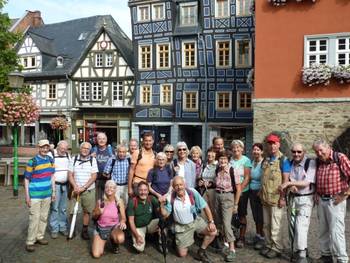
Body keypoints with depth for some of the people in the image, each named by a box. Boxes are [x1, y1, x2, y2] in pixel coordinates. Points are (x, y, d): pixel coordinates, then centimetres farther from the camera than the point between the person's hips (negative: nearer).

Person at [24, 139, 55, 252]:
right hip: (35, 195, -5)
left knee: (44, 217, 14)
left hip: (47, 194, 5)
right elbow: (26, 180, -8)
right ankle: (30, 242, 7)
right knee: (35, 218, -4)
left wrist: (53, 191, 11)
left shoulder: (50, 160, 4)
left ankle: (40, 236, 29)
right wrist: (27, 196, -11)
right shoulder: (32, 162, -12)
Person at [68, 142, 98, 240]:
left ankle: (85, 231, 19)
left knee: (87, 211, 5)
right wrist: (75, 187, -12)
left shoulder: (93, 160, 0)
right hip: (76, 190, 1)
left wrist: (83, 188, -13)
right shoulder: (74, 159, 4)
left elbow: (94, 176, -5)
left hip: (89, 190, -1)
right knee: (72, 211, 1)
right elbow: (70, 175, 3)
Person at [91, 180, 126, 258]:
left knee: (120, 239, -36)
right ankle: (103, 242, 21)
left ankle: (115, 243, 4)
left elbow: (123, 217, -11)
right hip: (101, 228, 1)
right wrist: (98, 213, -18)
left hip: (114, 227, -1)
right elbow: (93, 217, 4)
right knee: (96, 255, -14)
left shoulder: (119, 201, -10)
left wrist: (122, 222, -35)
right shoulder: (100, 201, -7)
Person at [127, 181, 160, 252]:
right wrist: (137, 236, -19)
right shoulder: (132, 202, -17)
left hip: (150, 224, 2)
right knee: (140, 248, -22)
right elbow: (131, 220, -13)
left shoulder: (152, 199, -10)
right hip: (138, 228, -2)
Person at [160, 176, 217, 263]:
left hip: (196, 221, 1)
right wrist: (162, 205, -29)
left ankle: (201, 252, 2)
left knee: (213, 232, -19)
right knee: (182, 254, 1)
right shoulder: (171, 198, -18)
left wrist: (211, 222, -19)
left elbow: (205, 207, -13)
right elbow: (165, 215, -12)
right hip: (181, 226, -1)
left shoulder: (192, 192, -21)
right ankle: (180, 243, 36)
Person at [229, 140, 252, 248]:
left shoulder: (246, 160, -4)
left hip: (242, 191, -2)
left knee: (241, 215, 7)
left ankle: (242, 238, 20)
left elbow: (247, 177, -9)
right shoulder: (229, 160, 4)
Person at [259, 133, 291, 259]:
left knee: (275, 225, 1)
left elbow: (286, 180, -11)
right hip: (265, 198, 6)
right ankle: (268, 245, 27)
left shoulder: (283, 160, -8)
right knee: (266, 224, 14)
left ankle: (276, 249, 15)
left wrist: (283, 197, -16)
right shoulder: (265, 160, 10)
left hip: (276, 198, -6)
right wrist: (261, 192, 13)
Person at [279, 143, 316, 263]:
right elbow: (286, 181, 4)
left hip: (305, 199, -5)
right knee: (292, 225, 13)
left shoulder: (311, 163, -11)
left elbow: (306, 183, -16)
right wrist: (291, 186, -17)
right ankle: (294, 249, 29)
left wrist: (289, 183, -18)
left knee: (301, 226, -11)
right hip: (292, 198, 5)